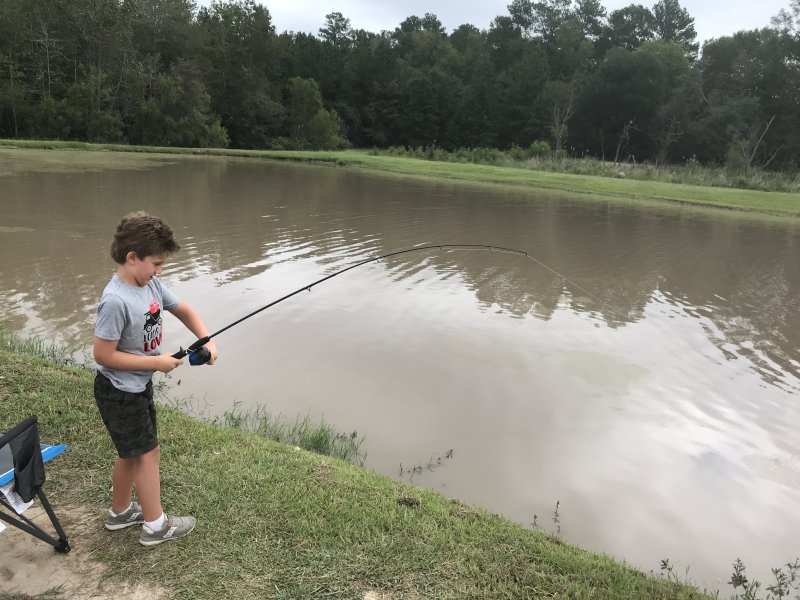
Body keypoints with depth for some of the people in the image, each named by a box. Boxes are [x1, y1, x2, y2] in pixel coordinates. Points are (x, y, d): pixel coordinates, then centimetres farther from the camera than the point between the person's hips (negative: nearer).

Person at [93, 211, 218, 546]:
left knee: (131, 453, 22)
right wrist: (157, 362, -21)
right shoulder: (116, 301, -29)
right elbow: (103, 355, -26)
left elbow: (183, 310, 9)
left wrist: (206, 340, -7)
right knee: (147, 454, 4)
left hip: (140, 386, 8)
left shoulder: (151, 285, -4)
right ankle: (155, 526, 21)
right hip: (119, 392, -8)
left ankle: (120, 512, 42)